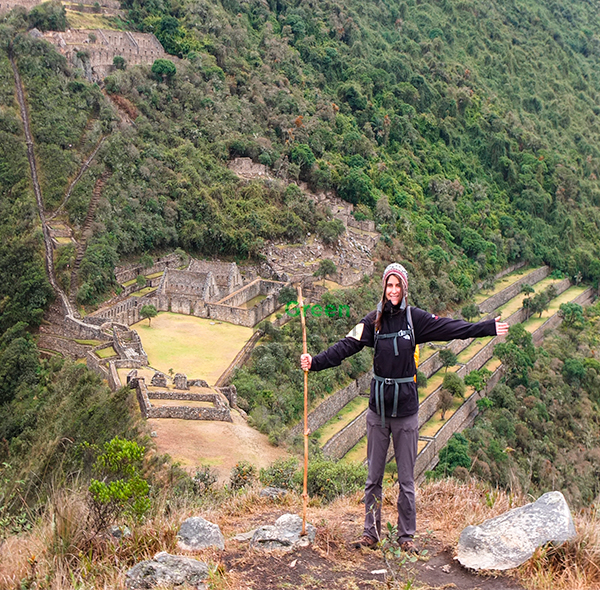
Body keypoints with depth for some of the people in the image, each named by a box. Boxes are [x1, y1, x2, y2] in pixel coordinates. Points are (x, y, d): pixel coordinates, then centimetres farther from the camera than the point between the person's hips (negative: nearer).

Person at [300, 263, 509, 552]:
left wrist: (488, 327, -4)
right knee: (373, 476, 10)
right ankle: (371, 531, 23)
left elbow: (450, 328, -1)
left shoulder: (415, 318, -1)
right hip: (378, 406, 1)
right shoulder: (373, 320, 0)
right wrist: (315, 362, -16)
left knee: (406, 479, 7)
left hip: (406, 408, -1)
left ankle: (406, 535, 20)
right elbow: (346, 346, -6)